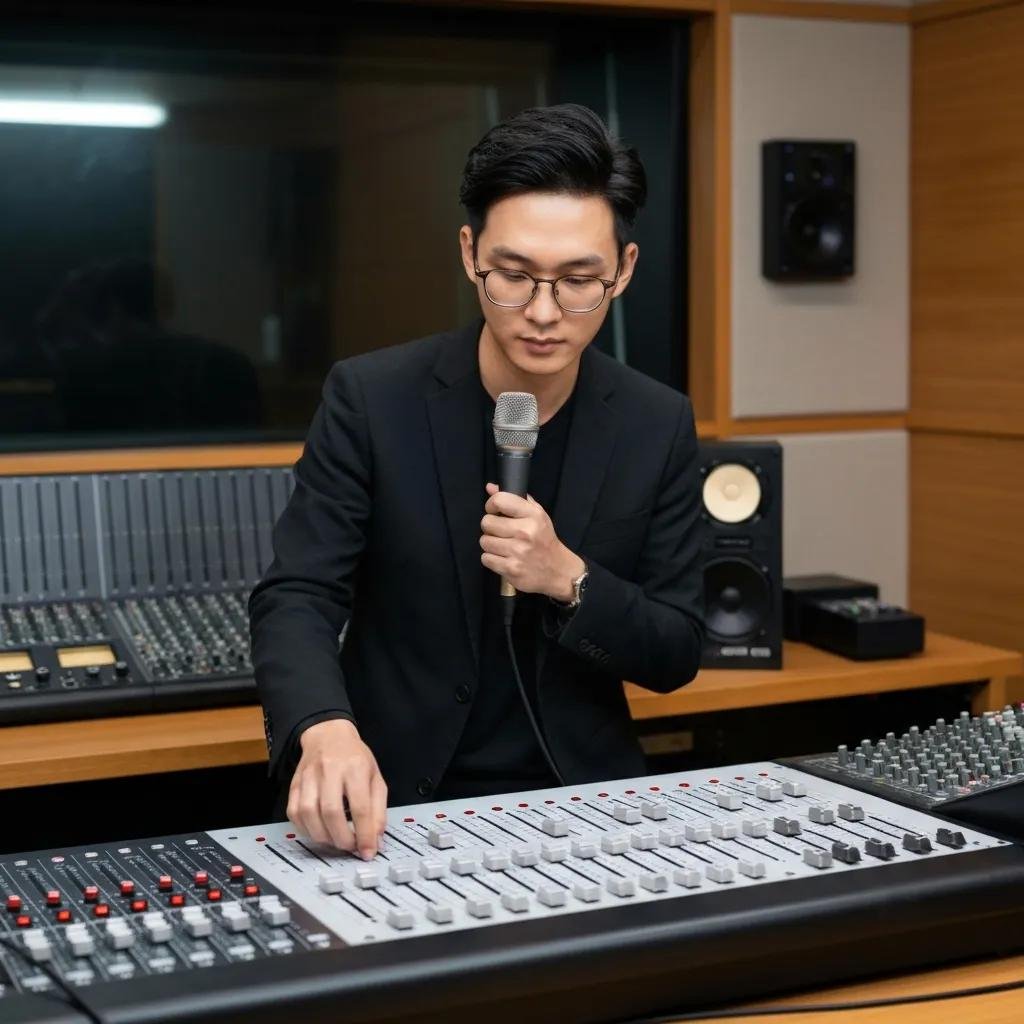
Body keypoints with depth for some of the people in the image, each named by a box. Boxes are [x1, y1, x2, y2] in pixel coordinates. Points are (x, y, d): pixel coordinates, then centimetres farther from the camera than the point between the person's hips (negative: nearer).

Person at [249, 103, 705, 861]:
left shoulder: (658, 426, -2)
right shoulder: (371, 398, -8)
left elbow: (677, 653, 1)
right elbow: (296, 599, -13)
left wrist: (569, 580, -19)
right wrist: (327, 731, -34)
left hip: (579, 801, 2)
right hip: (397, 805, -1)